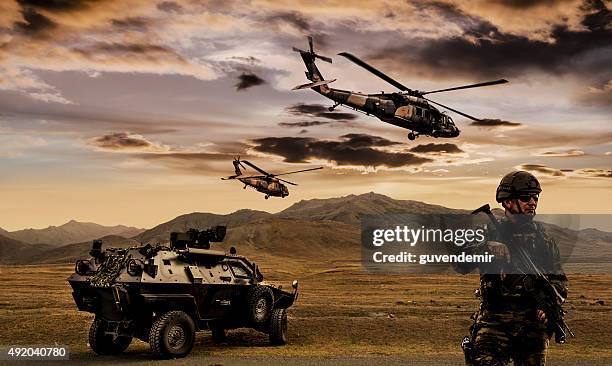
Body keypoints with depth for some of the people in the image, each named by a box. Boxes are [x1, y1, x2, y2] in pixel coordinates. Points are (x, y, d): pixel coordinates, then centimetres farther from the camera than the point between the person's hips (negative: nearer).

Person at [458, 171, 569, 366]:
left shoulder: (543, 238, 11)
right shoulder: (489, 234, 3)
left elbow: (559, 280, 12)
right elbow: (461, 264, -11)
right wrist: (485, 249, -29)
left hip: (534, 323, 3)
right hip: (494, 323, -3)